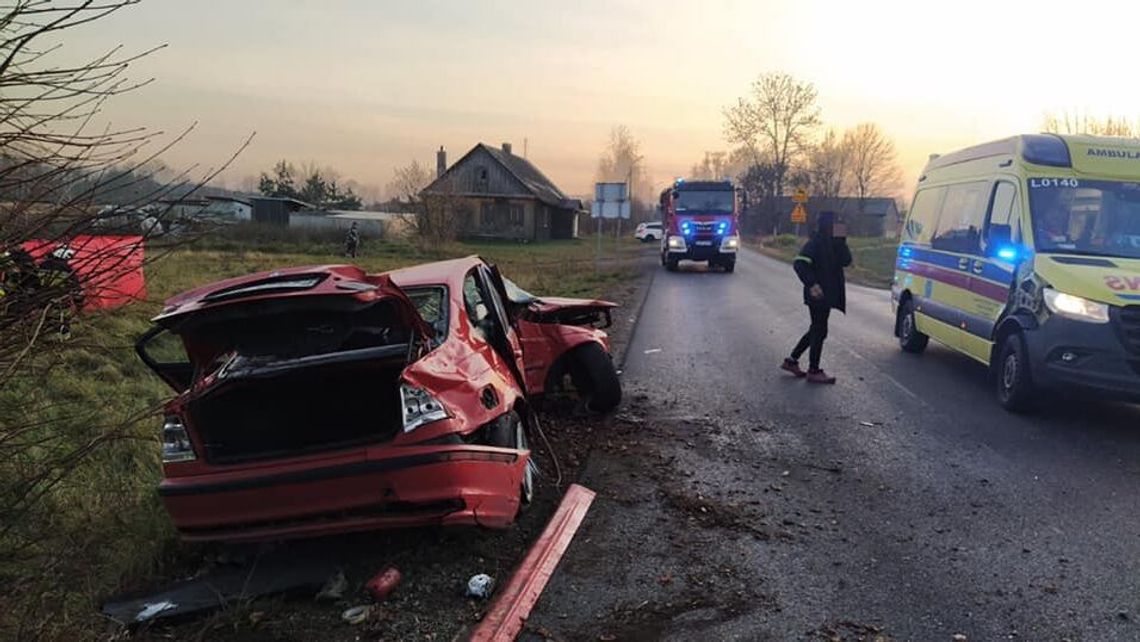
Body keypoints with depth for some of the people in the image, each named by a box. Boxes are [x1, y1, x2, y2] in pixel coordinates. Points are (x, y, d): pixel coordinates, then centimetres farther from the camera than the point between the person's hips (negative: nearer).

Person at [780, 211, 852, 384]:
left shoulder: (833, 243, 11)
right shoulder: (815, 243, -15)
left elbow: (846, 261, 2)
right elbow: (799, 263, -23)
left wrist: (841, 240, -8)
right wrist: (811, 284, -29)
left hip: (828, 294, 9)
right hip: (818, 294, -9)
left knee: (816, 330, 15)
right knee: (819, 331, -2)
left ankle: (792, 361, 24)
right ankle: (814, 371, 9)